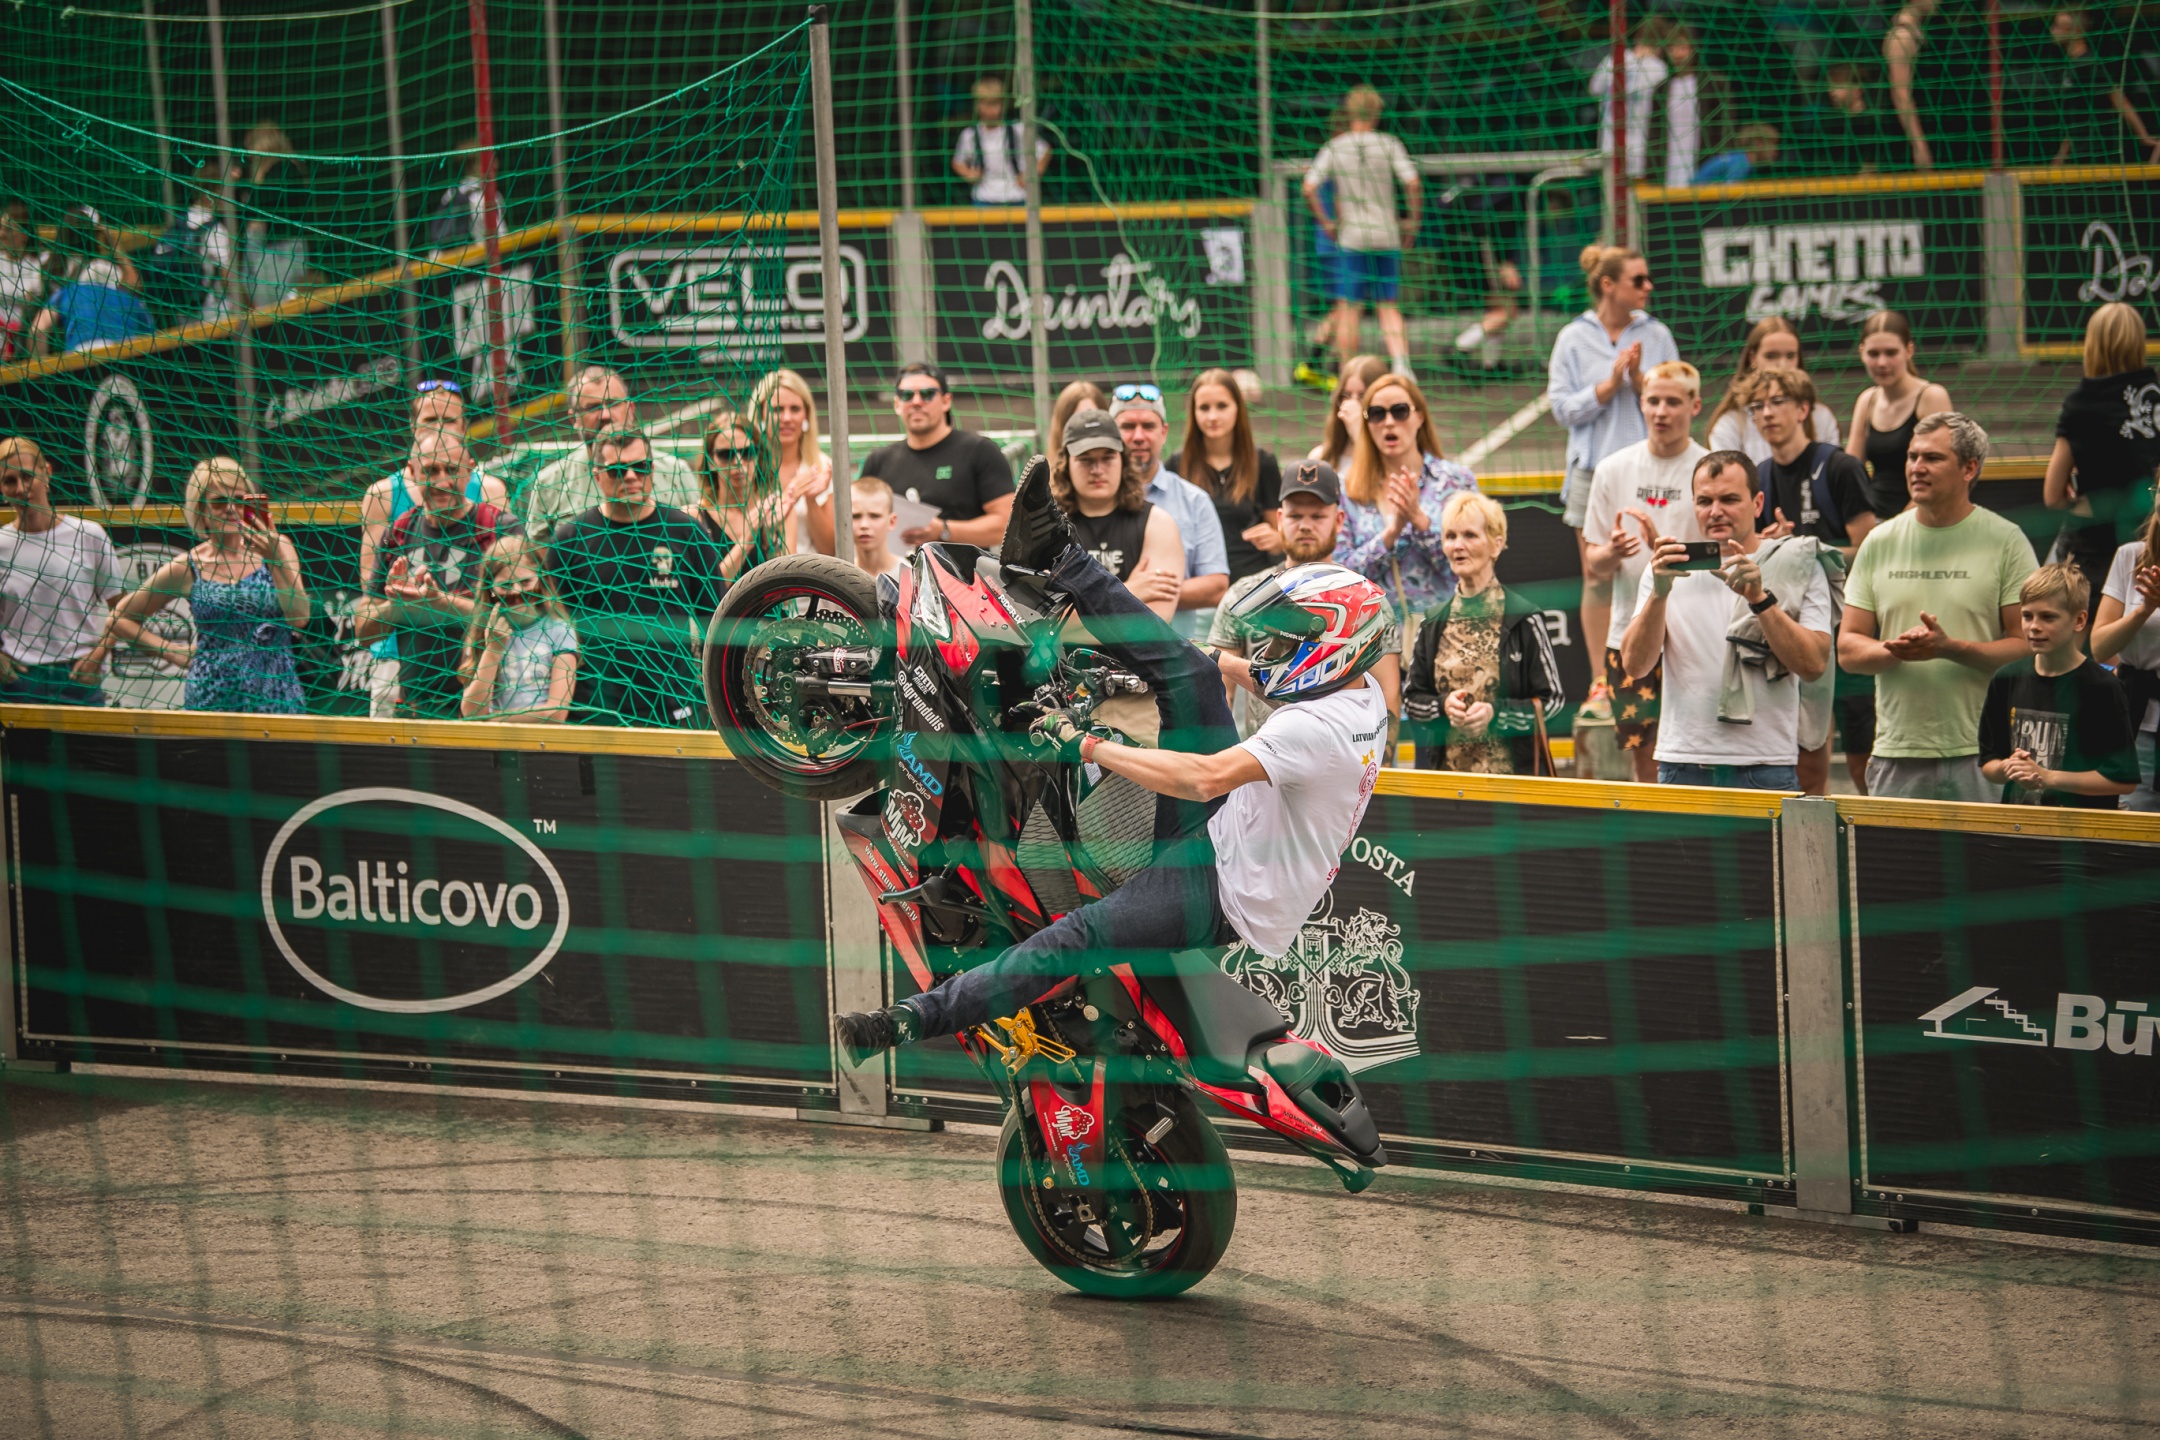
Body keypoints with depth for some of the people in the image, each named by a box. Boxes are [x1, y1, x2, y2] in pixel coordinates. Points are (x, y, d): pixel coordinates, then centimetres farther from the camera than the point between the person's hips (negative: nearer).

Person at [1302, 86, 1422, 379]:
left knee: (1348, 309, 2)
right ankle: (1401, 363, -11)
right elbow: (1413, 184, -9)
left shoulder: (1333, 148, 2)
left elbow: (1309, 189, -6)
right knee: (1388, 307, 8)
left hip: (1351, 237, -1)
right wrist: (1412, 221, 3)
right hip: (1387, 237, 1)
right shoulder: (1388, 145, 0)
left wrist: (1325, 222, 4)